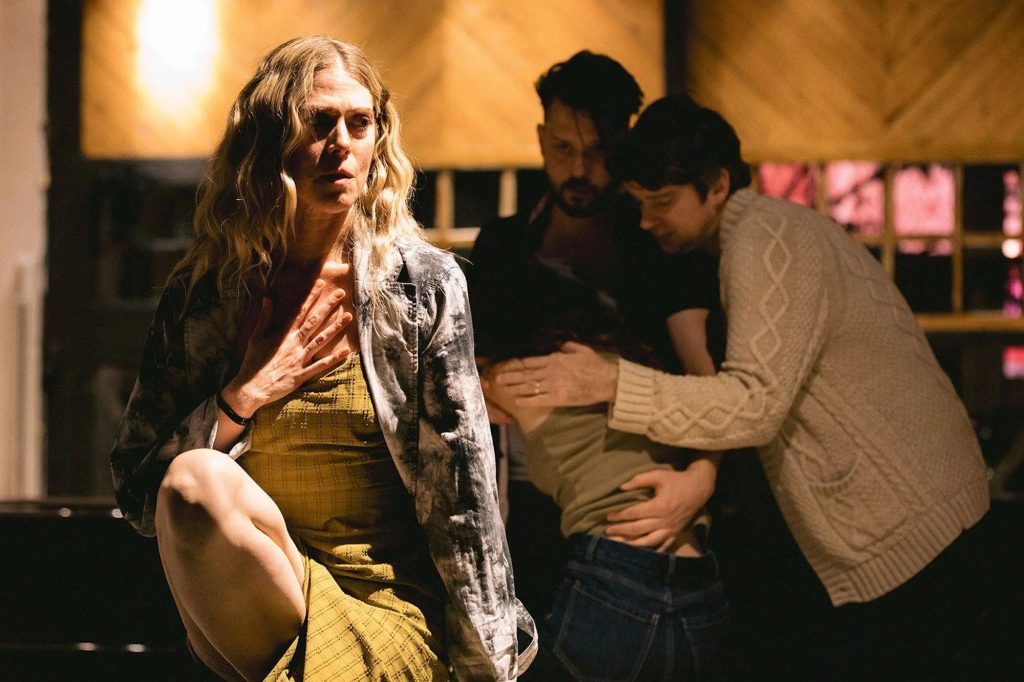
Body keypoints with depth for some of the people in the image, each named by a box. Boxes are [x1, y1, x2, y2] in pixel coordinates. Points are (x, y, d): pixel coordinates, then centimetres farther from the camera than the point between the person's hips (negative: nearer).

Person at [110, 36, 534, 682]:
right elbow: (137, 491, 6)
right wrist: (244, 398, -6)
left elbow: (462, 493, 0)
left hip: (388, 609, -3)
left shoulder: (422, 282, 0)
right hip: (241, 600, 3)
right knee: (195, 480, -30)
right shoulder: (201, 294, 6)